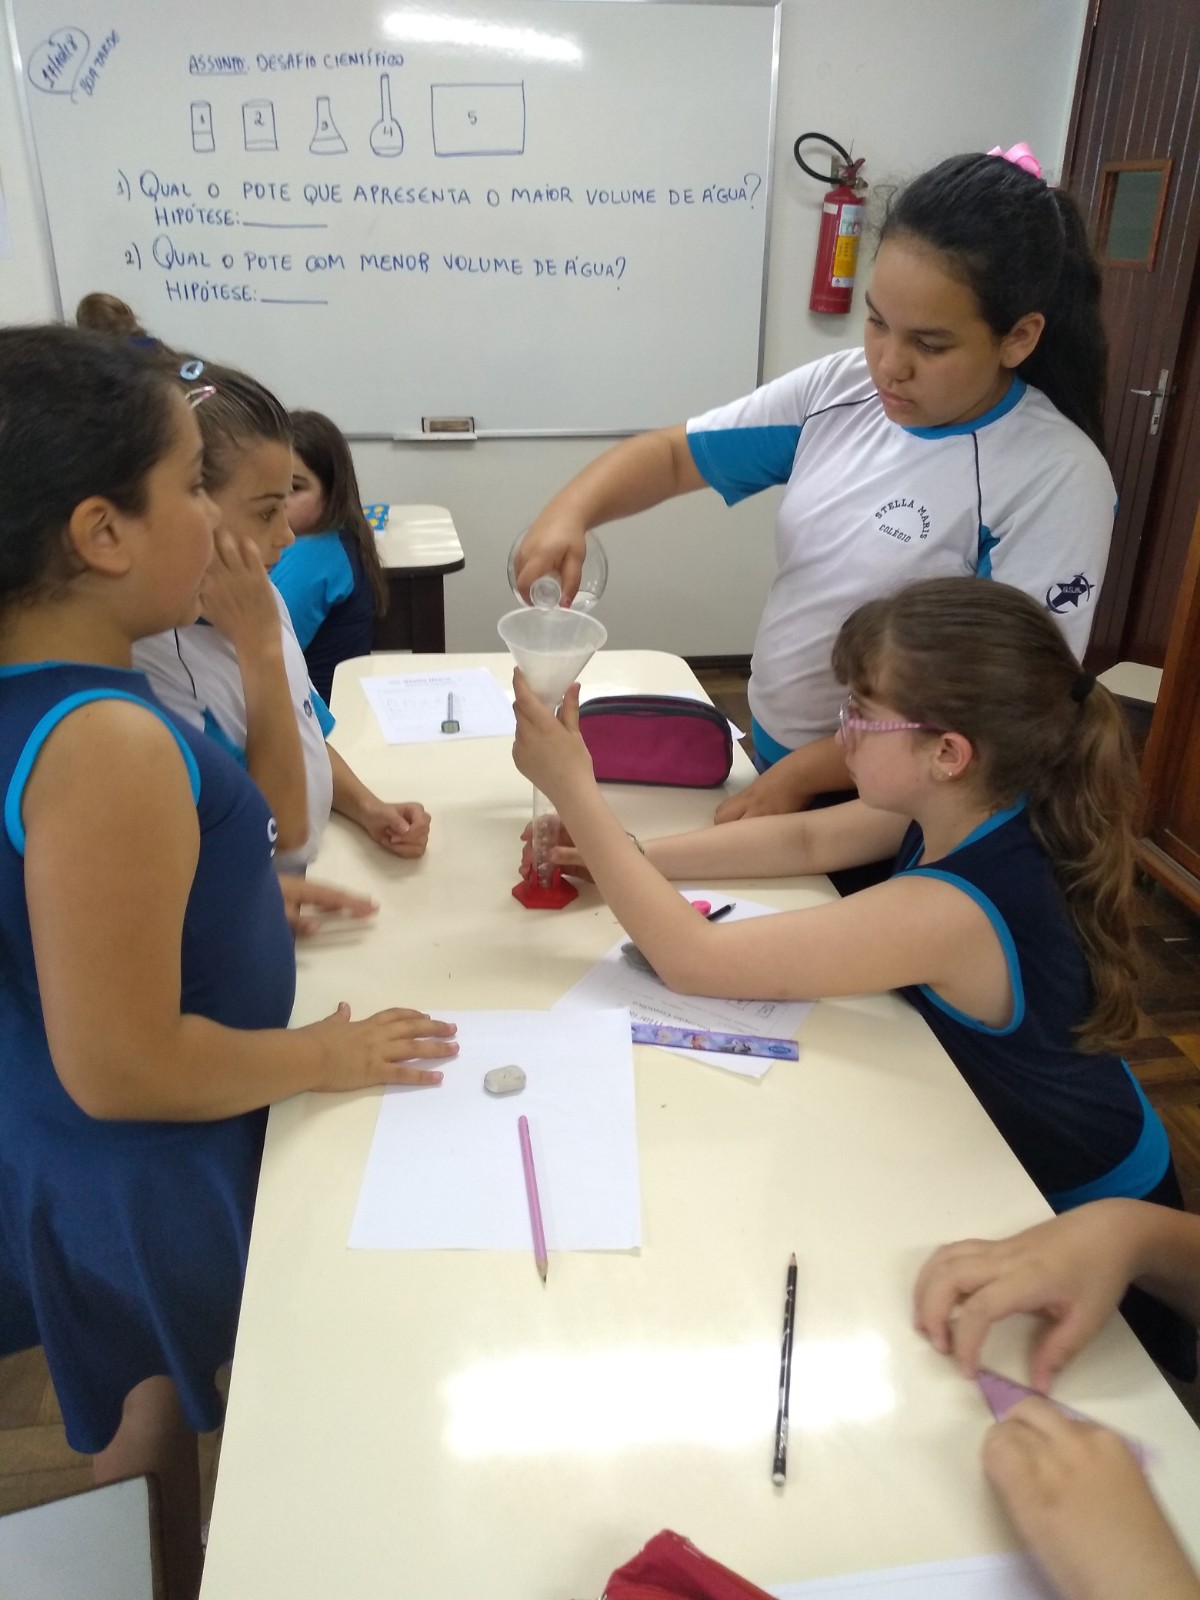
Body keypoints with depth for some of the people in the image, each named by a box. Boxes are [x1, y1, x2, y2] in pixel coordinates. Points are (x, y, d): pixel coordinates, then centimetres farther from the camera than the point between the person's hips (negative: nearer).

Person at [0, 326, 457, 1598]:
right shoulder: (107, 744, -33)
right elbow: (122, 1067, -29)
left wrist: (239, 902, 7)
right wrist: (322, 1057, -16)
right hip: (148, 1187, -8)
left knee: (139, 1449, 31)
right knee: (171, 1465, 20)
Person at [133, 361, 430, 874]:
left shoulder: (258, 599, -1)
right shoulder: (150, 663, -23)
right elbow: (282, 833, -20)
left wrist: (369, 809, -3)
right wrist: (260, 647, -23)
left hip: (325, 865, 7)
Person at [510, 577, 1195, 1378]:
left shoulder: (949, 913, -40)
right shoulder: (978, 807, -15)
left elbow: (694, 959, -35)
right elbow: (805, 839, -2)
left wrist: (574, 790, -31)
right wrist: (624, 858, -10)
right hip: (1014, 1149, 7)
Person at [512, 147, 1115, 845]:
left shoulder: (1056, 478, -21)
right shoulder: (839, 389, -5)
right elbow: (673, 454, 0)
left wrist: (803, 772, -20)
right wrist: (570, 510, -20)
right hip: (770, 755, 6)